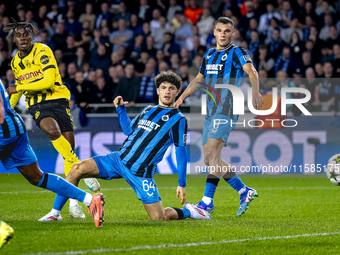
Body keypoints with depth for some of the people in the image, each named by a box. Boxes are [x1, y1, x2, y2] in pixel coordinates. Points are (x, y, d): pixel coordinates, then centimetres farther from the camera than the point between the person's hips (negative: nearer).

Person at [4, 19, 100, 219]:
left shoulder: (42, 51, -8)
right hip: (37, 105, 2)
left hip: (58, 99, -2)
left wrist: (18, 88, -12)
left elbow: (48, 81, -16)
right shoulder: (15, 62, 10)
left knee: (69, 147, -8)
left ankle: (73, 200, -1)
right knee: (53, 130, -33)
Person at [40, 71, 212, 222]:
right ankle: (55, 213, -7)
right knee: (78, 169, -13)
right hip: (119, 158, 5)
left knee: (159, 218, -10)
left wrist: (182, 184, -8)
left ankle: (187, 211, 22)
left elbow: (181, 152, -4)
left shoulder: (178, 119, -3)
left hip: (141, 172, -5)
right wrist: (120, 108, 18)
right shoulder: (149, 110, 16)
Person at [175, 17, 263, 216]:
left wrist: (255, 92, -38)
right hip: (211, 112, 8)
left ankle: (207, 201, -13)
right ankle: (244, 191, 13)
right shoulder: (209, 55, 18)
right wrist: (183, 96, 16)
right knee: (210, 159, 7)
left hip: (227, 110, -8)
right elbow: (199, 80, 29)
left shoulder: (237, 53, -4)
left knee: (212, 155, -16)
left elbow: (251, 72, -21)